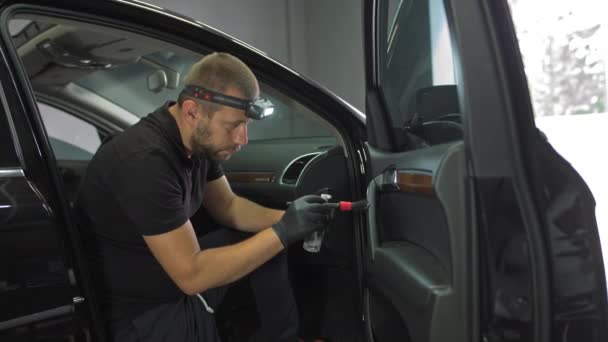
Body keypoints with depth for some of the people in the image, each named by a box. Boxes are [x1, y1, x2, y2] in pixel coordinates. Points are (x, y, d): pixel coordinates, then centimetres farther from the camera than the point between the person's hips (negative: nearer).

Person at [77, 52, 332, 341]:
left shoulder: (200, 139, -6)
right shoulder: (146, 161, -31)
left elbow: (226, 206, 8)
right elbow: (192, 275, -29)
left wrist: (283, 219, -9)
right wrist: (282, 233, -25)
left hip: (179, 267, 8)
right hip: (145, 311, -8)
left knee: (267, 236, 7)